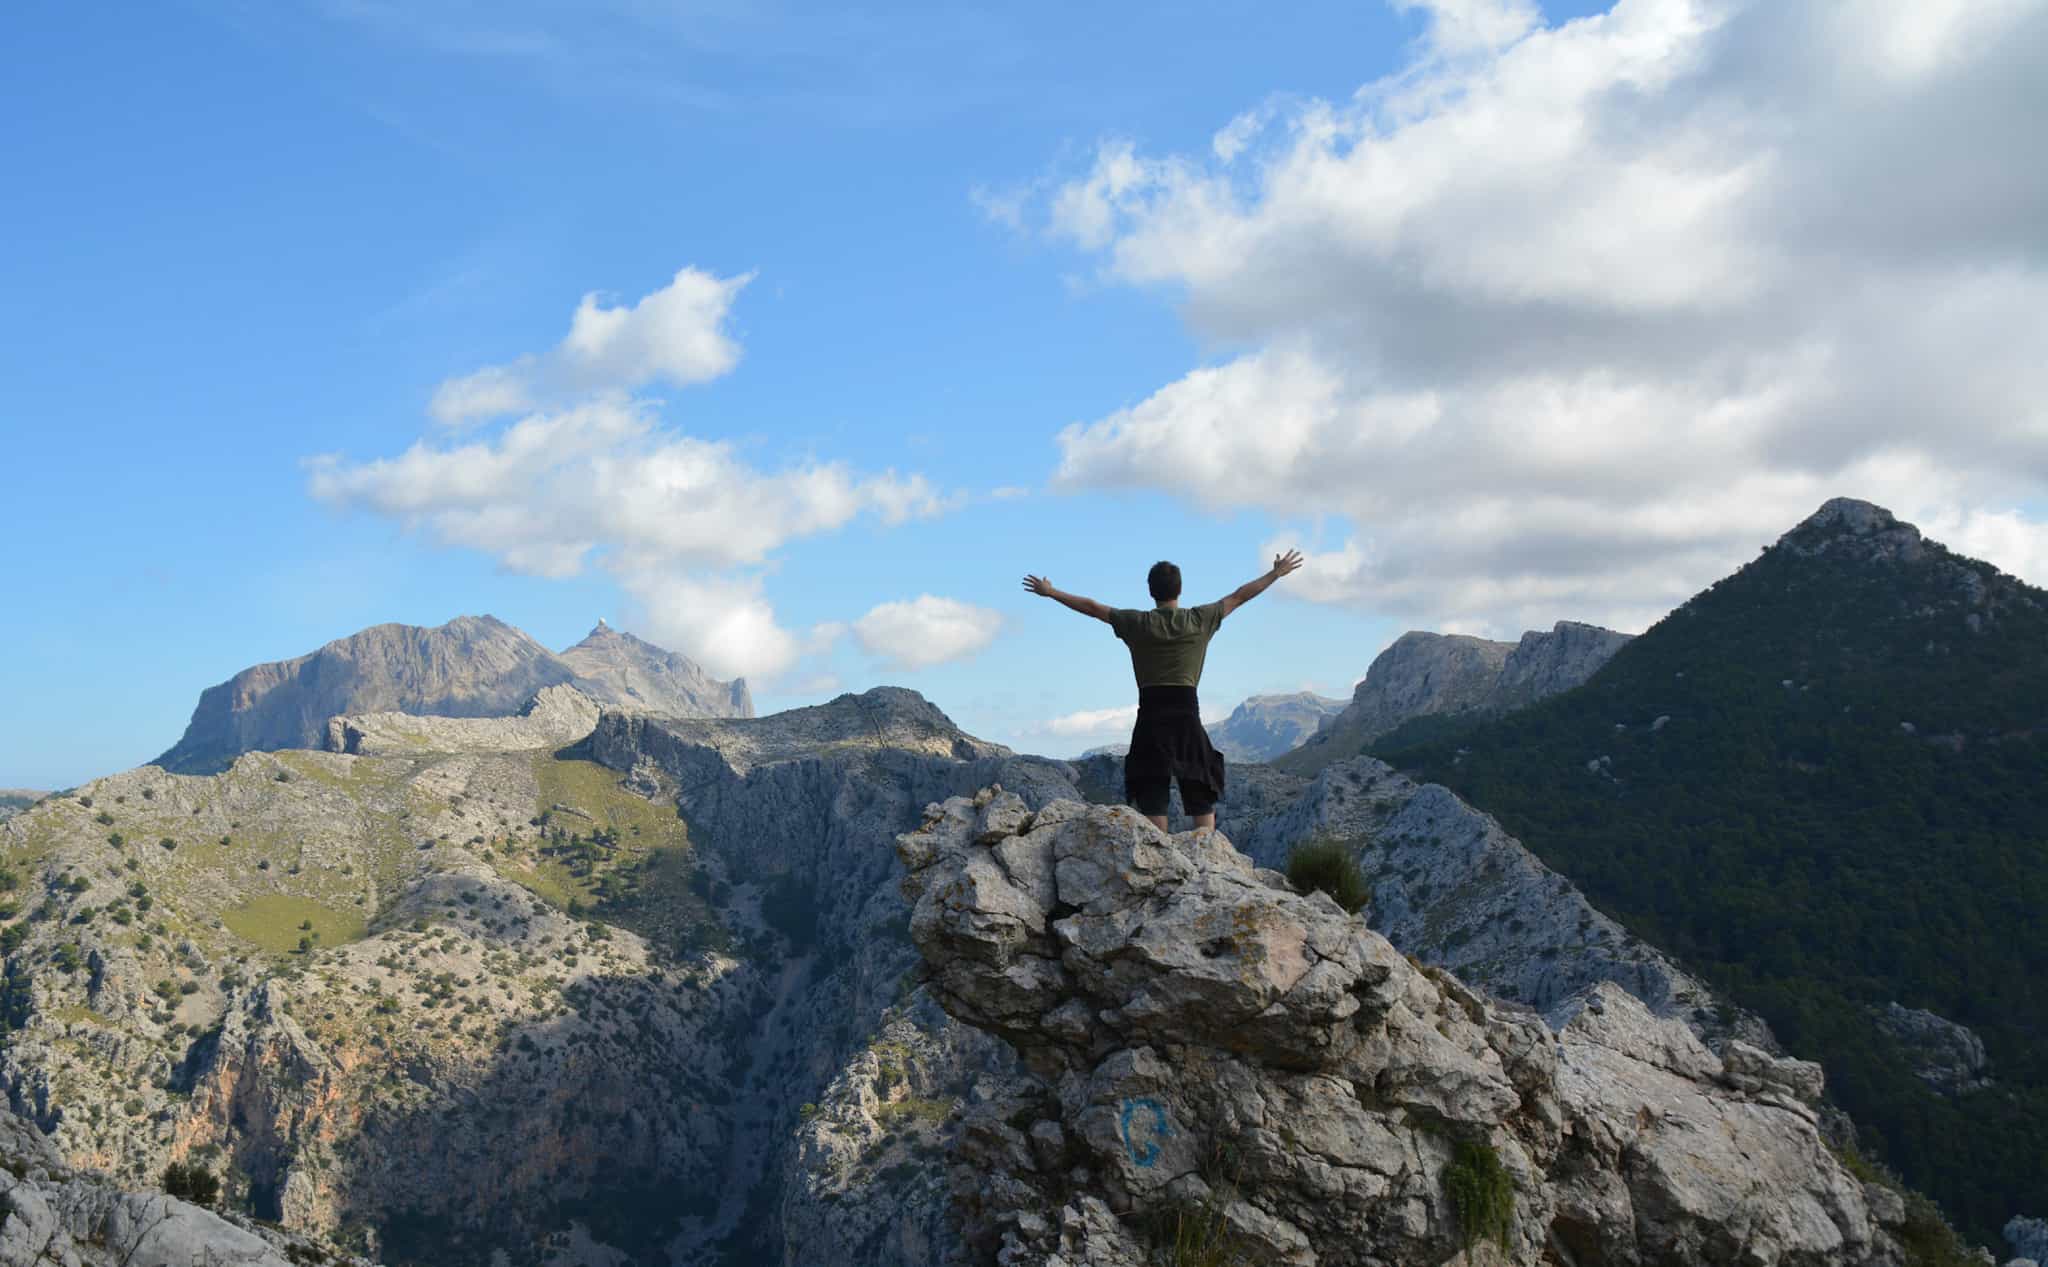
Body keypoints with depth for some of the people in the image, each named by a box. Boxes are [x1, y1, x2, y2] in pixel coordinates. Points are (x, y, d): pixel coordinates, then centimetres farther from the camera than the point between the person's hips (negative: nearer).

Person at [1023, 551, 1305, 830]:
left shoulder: (1138, 623, 1)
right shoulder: (1200, 619, 3)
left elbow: (1091, 607, 9)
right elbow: (1240, 596, 13)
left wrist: (1049, 592, 20)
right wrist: (1276, 573, 25)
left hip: (1151, 715, 0)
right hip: (1187, 713, 1)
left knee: (1152, 797, 1)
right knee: (1201, 796, 6)